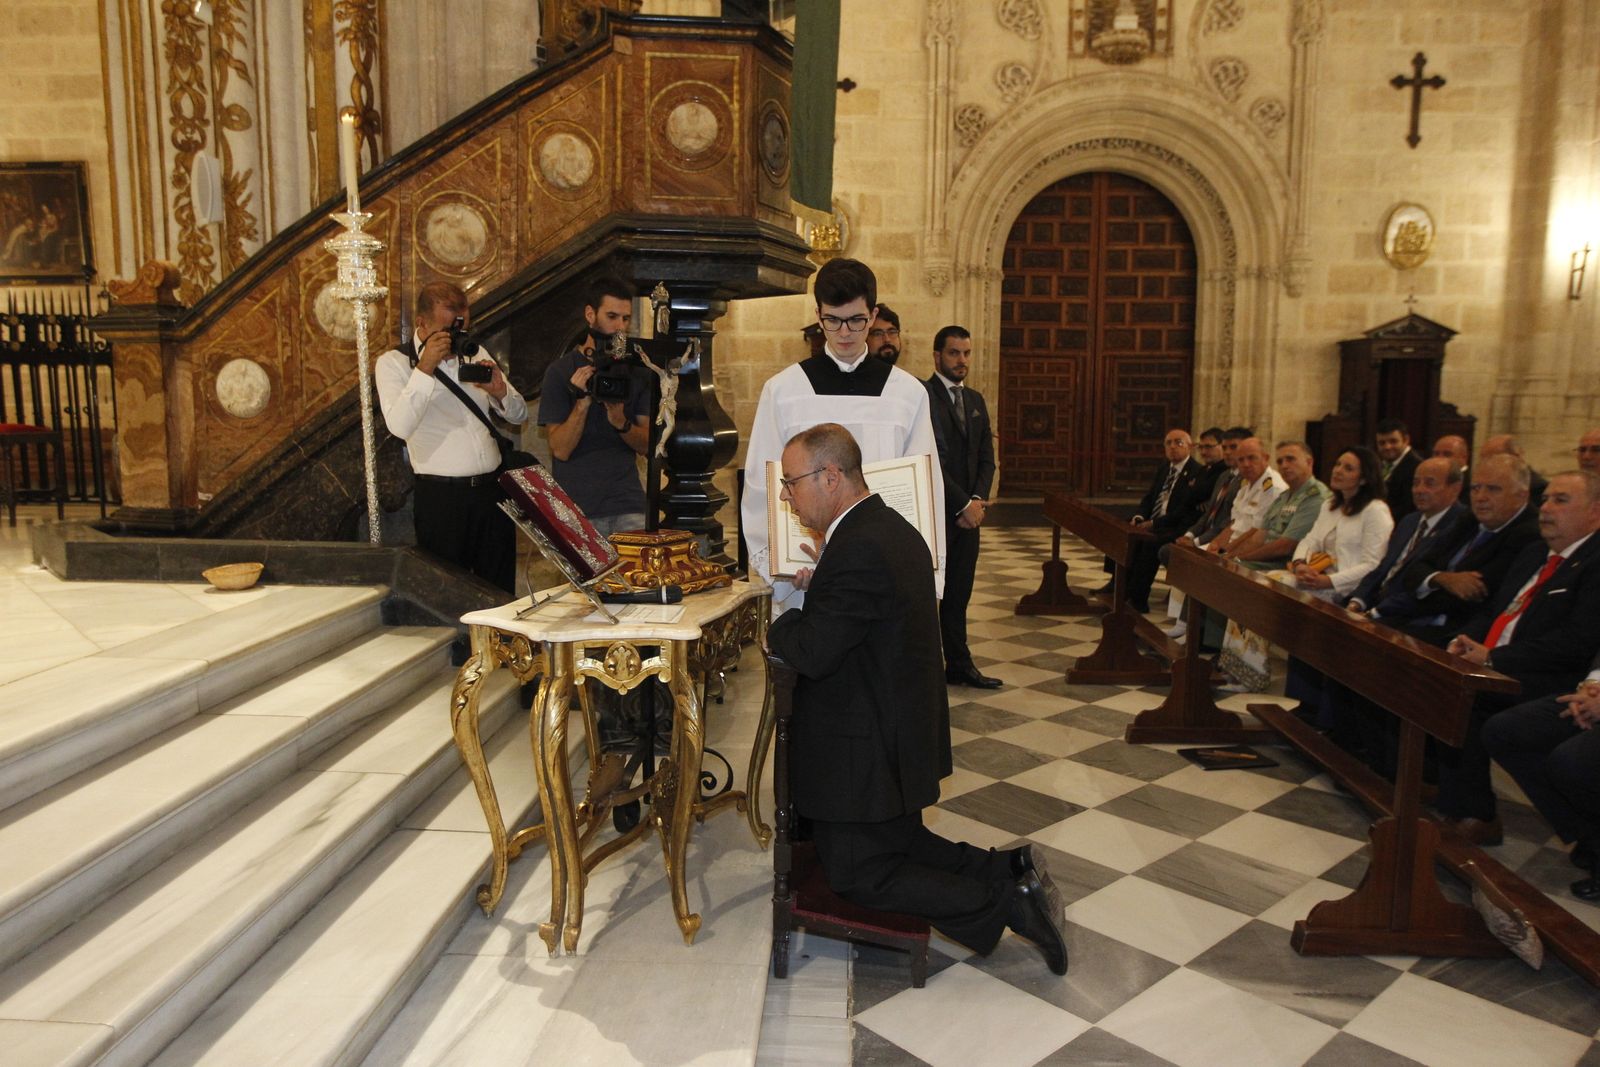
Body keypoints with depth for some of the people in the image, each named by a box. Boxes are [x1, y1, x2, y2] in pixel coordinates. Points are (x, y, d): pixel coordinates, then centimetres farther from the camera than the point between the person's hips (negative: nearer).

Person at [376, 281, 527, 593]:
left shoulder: (474, 355, 14)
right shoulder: (393, 363, -1)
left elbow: (519, 415, 15)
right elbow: (400, 426, -18)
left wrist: (500, 391, -6)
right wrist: (424, 368, -21)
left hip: (492, 489, 5)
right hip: (441, 497, -4)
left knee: (501, 592, 9)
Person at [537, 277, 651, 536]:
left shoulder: (637, 370, 7)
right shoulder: (561, 370, -1)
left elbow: (647, 444, 3)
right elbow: (560, 449, -7)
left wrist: (621, 422, -16)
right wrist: (582, 402, -20)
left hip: (629, 506, 2)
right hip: (576, 510, -2)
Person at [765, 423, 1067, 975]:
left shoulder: (857, 548, -27)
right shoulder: (894, 529, 4)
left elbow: (812, 654, -28)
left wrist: (778, 629, -8)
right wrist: (818, 586, 3)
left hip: (863, 752, -10)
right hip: (905, 736, 10)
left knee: (857, 875, 5)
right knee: (899, 843, 26)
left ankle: (1007, 903, 1)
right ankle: (1012, 869, 15)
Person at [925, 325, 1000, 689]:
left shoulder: (976, 400, 16)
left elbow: (986, 457, 15)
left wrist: (977, 501, -1)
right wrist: (963, 504, -14)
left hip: (968, 513, 7)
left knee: (958, 593, 12)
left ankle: (959, 664, 20)